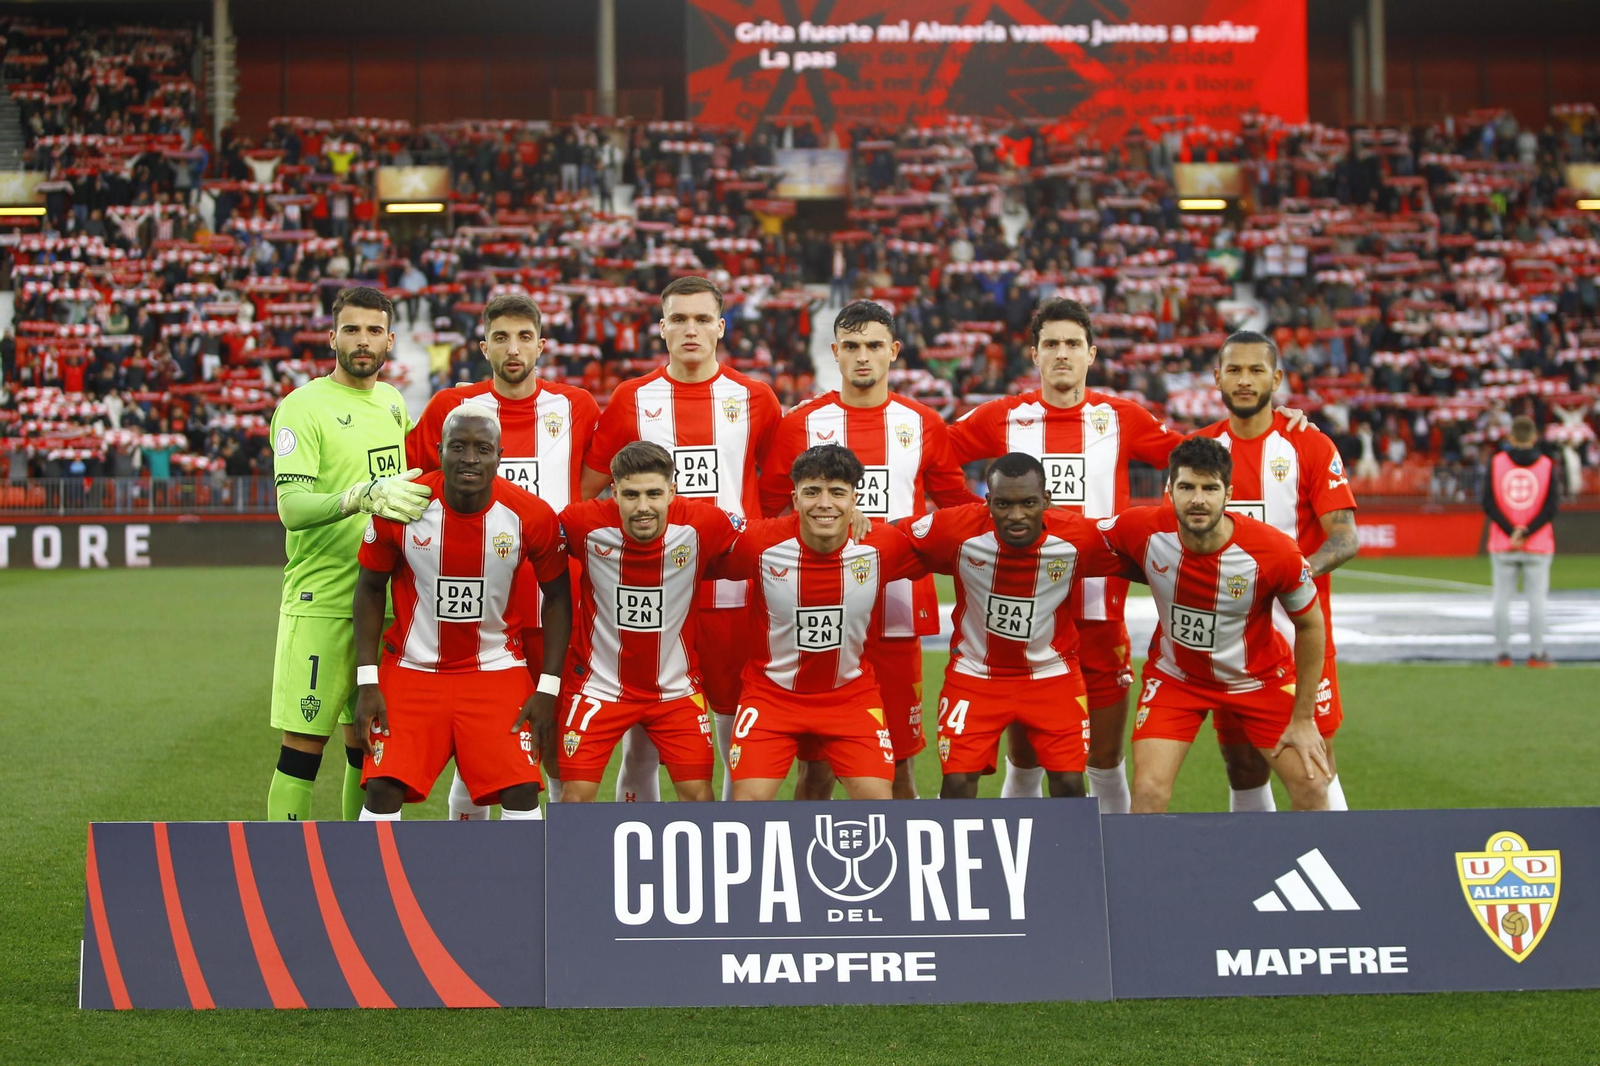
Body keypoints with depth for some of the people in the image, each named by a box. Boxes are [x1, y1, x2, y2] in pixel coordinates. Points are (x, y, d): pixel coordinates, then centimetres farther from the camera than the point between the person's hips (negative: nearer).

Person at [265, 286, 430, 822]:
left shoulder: (393, 402, 14)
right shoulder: (302, 407, -8)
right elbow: (291, 506, -19)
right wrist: (363, 496, -32)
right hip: (321, 600, -6)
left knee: (366, 739, 11)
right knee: (304, 742, -7)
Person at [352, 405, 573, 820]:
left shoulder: (531, 516, -14)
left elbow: (557, 596, 1)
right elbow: (370, 588, 0)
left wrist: (548, 687, -6)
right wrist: (366, 682, -6)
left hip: (496, 668, 0)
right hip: (413, 668, 0)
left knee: (521, 790, -12)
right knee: (384, 787, -11)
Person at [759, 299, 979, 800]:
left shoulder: (923, 424, 7)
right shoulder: (801, 424, 4)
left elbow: (960, 509, 17)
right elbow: (767, 514, 8)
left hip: (899, 617, 1)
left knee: (898, 766, 5)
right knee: (815, 767, 1)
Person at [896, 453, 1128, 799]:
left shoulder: (1078, 537, -21)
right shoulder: (958, 530, -24)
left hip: (1052, 674, 1)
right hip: (975, 674, -1)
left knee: (1070, 783, -4)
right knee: (957, 783, -7)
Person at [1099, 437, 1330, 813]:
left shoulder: (1276, 551, -28)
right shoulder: (1142, 529, -26)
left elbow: (1310, 625, -11)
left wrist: (1303, 718, -6)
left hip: (1259, 676, 0)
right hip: (1174, 675, 0)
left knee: (1311, 786, -2)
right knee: (1147, 793, -13)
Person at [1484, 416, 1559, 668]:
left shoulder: (1496, 462, 0)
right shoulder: (1547, 465, -1)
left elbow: (1489, 504, -7)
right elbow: (1551, 507, -8)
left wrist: (1512, 532, -9)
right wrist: (1526, 534, -11)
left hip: (1502, 545, 1)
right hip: (1538, 544, -1)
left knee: (1502, 598, 4)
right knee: (1536, 598, 3)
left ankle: (1502, 653, 3)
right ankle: (1536, 653, 0)